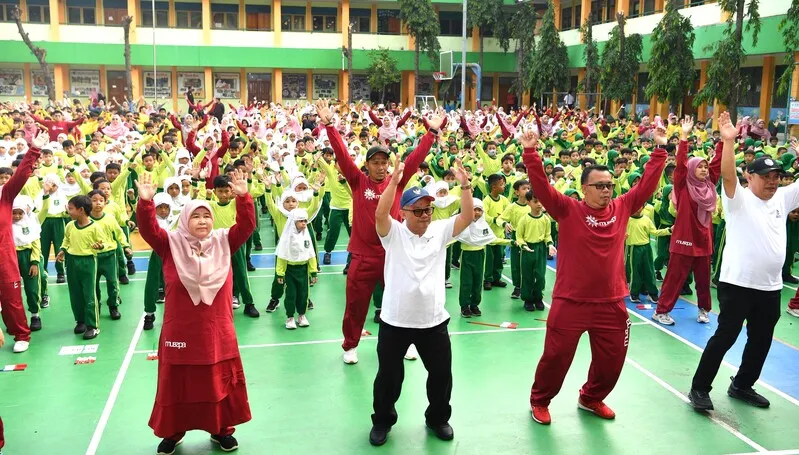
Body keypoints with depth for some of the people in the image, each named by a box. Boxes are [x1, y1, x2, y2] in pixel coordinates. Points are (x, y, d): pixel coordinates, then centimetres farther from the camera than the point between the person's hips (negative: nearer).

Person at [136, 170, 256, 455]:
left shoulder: (223, 242, 1)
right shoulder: (171, 245, -3)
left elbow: (247, 225, -9)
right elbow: (148, 229, -16)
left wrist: (243, 197, -23)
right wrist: (146, 202, -32)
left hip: (218, 333, 2)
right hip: (180, 332, -1)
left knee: (220, 383, 13)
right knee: (177, 385, 12)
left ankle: (221, 430, 31)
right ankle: (171, 432, 30)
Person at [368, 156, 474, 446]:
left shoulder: (440, 231, 3)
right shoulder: (394, 233, -6)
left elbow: (468, 217, -8)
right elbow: (380, 214, -25)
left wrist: (465, 185, -19)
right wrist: (394, 180, -31)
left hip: (433, 320, 3)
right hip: (395, 321, -2)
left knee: (442, 374, 14)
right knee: (389, 376, 11)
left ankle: (437, 418, 38)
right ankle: (382, 421, 33)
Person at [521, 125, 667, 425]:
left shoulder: (622, 208, 4)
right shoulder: (567, 209, -7)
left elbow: (647, 184, 8)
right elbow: (541, 186, -17)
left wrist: (660, 149, 6)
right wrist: (530, 153, -27)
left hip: (611, 302, 4)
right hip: (570, 302, -4)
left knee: (611, 360, 16)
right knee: (556, 356, 6)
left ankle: (591, 398, 40)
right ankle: (539, 401, 29)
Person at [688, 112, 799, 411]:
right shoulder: (738, 199, -8)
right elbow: (727, 175, -25)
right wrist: (728, 141, -37)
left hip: (770, 286, 7)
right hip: (737, 283, -6)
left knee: (761, 340, 15)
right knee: (725, 336, -3)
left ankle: (742, 385, 32)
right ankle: (700, 388, 7)